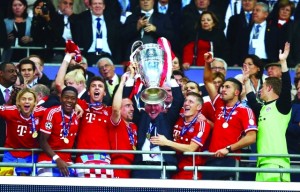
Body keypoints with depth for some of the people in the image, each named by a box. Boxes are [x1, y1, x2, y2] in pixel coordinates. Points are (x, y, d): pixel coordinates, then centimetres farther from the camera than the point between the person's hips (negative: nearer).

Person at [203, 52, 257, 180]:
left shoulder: (245, 111, 0)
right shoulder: (220, 106, 17)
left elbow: (251, 137, -10)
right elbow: (208, 82, 22)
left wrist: (229, 149, -15)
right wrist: (207, 64, 8)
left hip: (229, 160, -6)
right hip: (211, 159, 6)